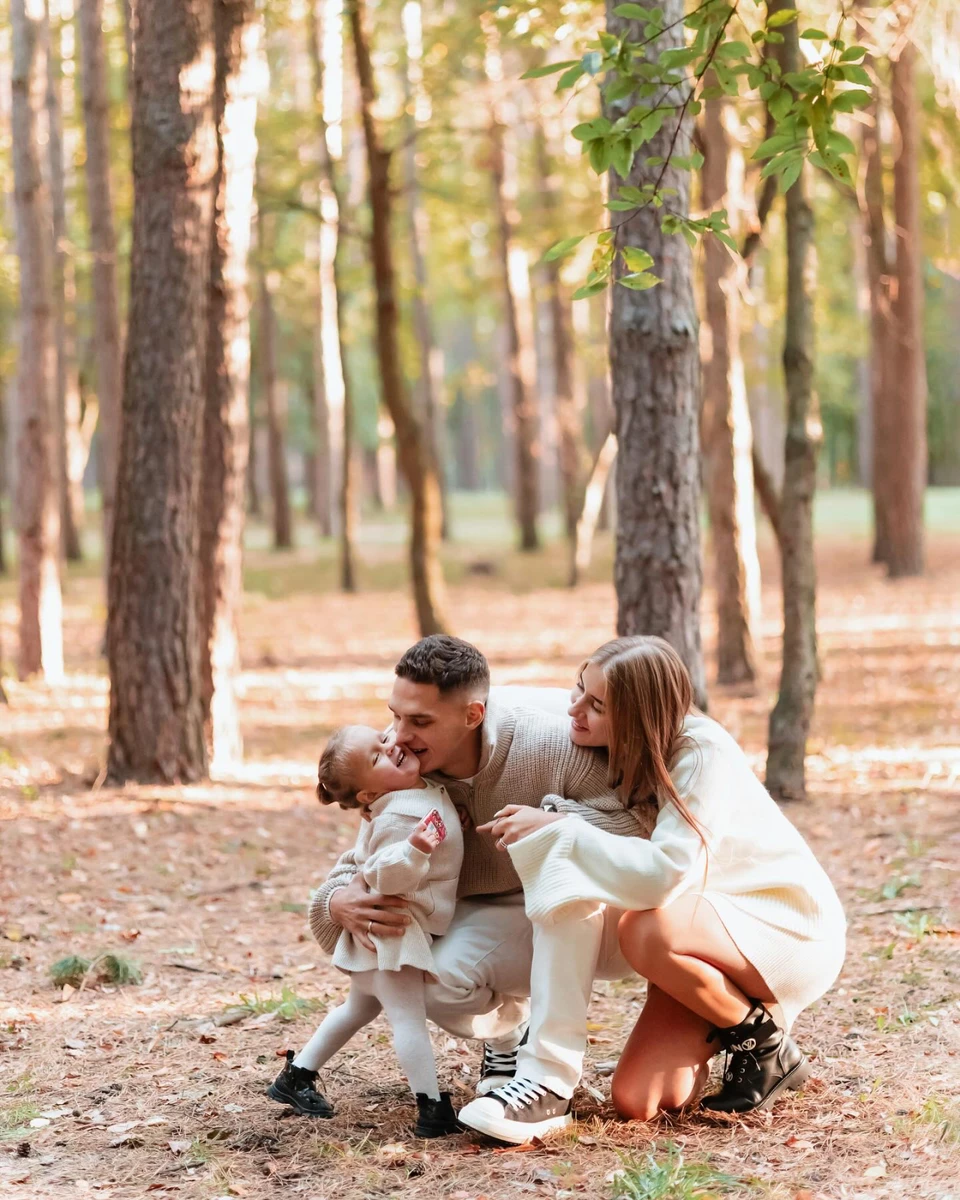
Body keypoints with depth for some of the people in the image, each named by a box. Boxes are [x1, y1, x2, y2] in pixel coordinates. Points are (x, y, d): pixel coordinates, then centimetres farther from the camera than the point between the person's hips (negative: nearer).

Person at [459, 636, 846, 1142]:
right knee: (636, 1102, -13)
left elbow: (669, 873, -37)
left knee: (646, 930, -35)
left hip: (791, 928, -6)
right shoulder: (614, 754, -6)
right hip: (706, 930, 6)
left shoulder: (702, 752, -26)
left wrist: (557, 829, -31)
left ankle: (764, 1045, -9)